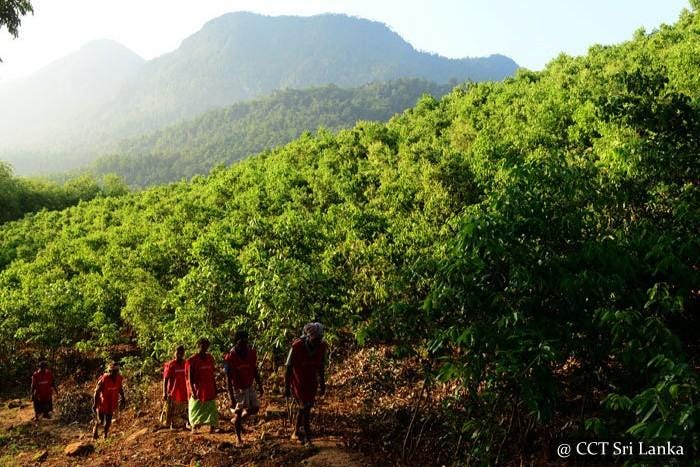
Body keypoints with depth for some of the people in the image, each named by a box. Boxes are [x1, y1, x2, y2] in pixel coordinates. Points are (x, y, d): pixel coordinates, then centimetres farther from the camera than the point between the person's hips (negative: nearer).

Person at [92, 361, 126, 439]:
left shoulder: (119, 378, -12)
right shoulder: (104, 379, -27)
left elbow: (120, 388, 7)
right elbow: (97, 391, -18)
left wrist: (123, 398, 4)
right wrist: (95, 404, -16)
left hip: (112, 403, 4)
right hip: (102, 403, -4)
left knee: (108, 421, 15)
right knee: (101, 421, 6)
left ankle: (105, 435, 35)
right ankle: (96, 428, 41)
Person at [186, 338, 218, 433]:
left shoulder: (210, 358, 8)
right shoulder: (193, 360, -8)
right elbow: (190, 377, -8)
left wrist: (215, 388, 11)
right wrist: (192, 390, -17)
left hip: (209, 389, 4)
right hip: (198, 390, -4)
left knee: (212, 409, 2)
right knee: (196, 410, 3)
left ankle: (212, 428, 5)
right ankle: (194, 428, 15)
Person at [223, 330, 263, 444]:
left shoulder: (252, 353, -7)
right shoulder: (230, 357, -22)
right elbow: (228, 379, -20)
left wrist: (260, 385, 6)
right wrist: (231, 398, -21)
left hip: (249, 387, 5)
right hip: (237, 389, -5)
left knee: (255, 408, 6)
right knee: (238, 412, 1)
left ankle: (238, 420, 31)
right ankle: (238, 438, 18)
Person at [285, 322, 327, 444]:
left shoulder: (322, 347, -12)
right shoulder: (297, 347, -26)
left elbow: (321, 367, 3)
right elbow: (289, 368, -16)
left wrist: (322, 384, 10)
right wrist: (287, 387, -12)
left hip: (311, 382, 5)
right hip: (298, 382, -5)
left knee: (305, 407, 16)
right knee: (305, 408, -8)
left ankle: (296, 433, 36)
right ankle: (308, 437, 3)